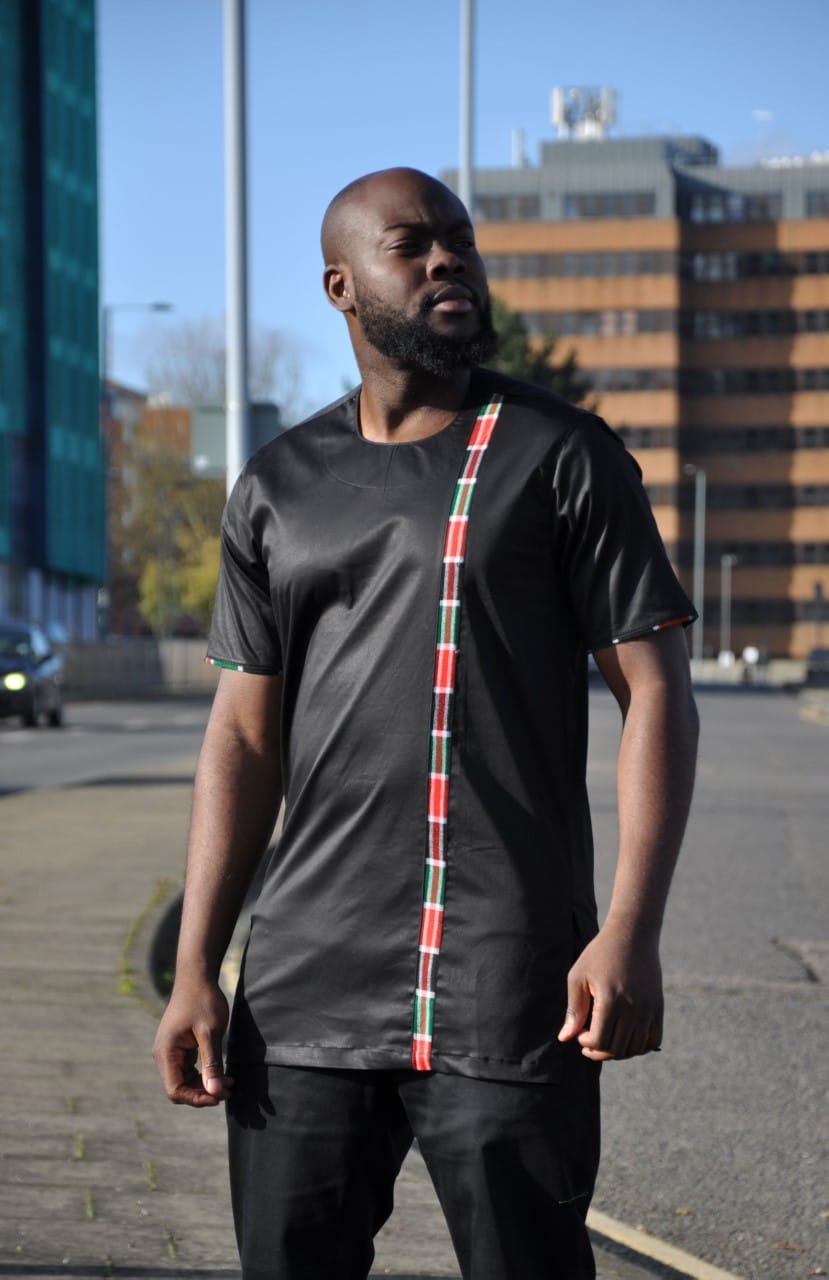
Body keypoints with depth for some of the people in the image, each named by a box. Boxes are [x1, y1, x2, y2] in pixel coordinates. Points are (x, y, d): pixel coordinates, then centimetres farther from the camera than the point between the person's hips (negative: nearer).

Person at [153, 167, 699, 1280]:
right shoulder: (279, 487, 12)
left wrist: (631, 933, -14)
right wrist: (194, 969, 5)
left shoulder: (564, 458, 2)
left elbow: (656, 692, -3)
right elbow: (246, 737, 13)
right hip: (306, 989, 3)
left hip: (508, 984, -3)